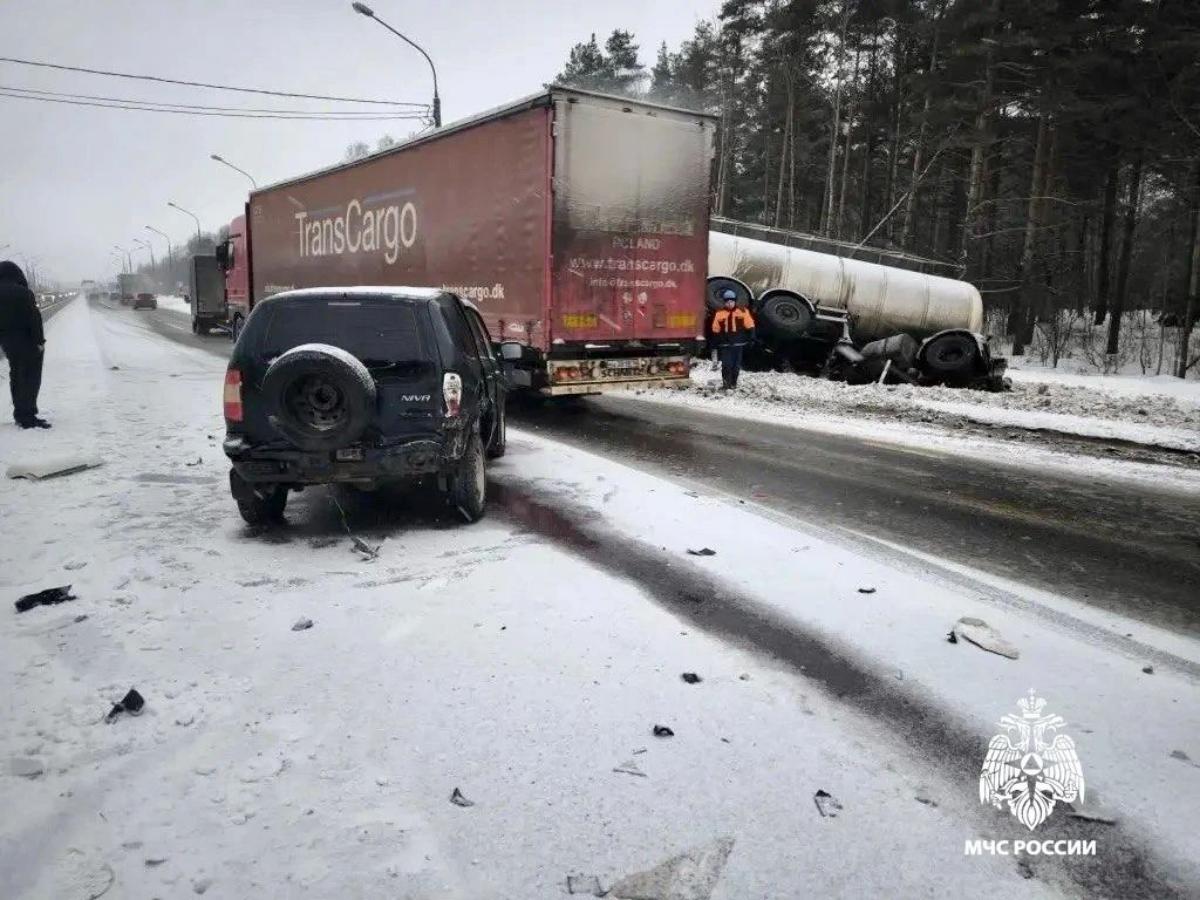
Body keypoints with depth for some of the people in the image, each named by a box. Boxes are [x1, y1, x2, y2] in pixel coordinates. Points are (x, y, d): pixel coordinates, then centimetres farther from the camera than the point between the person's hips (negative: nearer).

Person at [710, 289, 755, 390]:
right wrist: (716, 343, 8)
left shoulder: (743, 312, 1)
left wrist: (751, 338, -2)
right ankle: (726, 383, 2)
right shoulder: (720, 313, 3)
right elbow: (716, 330, 9)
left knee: (736, 365, 8)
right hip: (725, 344, -1)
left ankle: (733, 383, 20)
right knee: (726, 364, -9)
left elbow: (750, 326, 3)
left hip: (738, 343, 1)